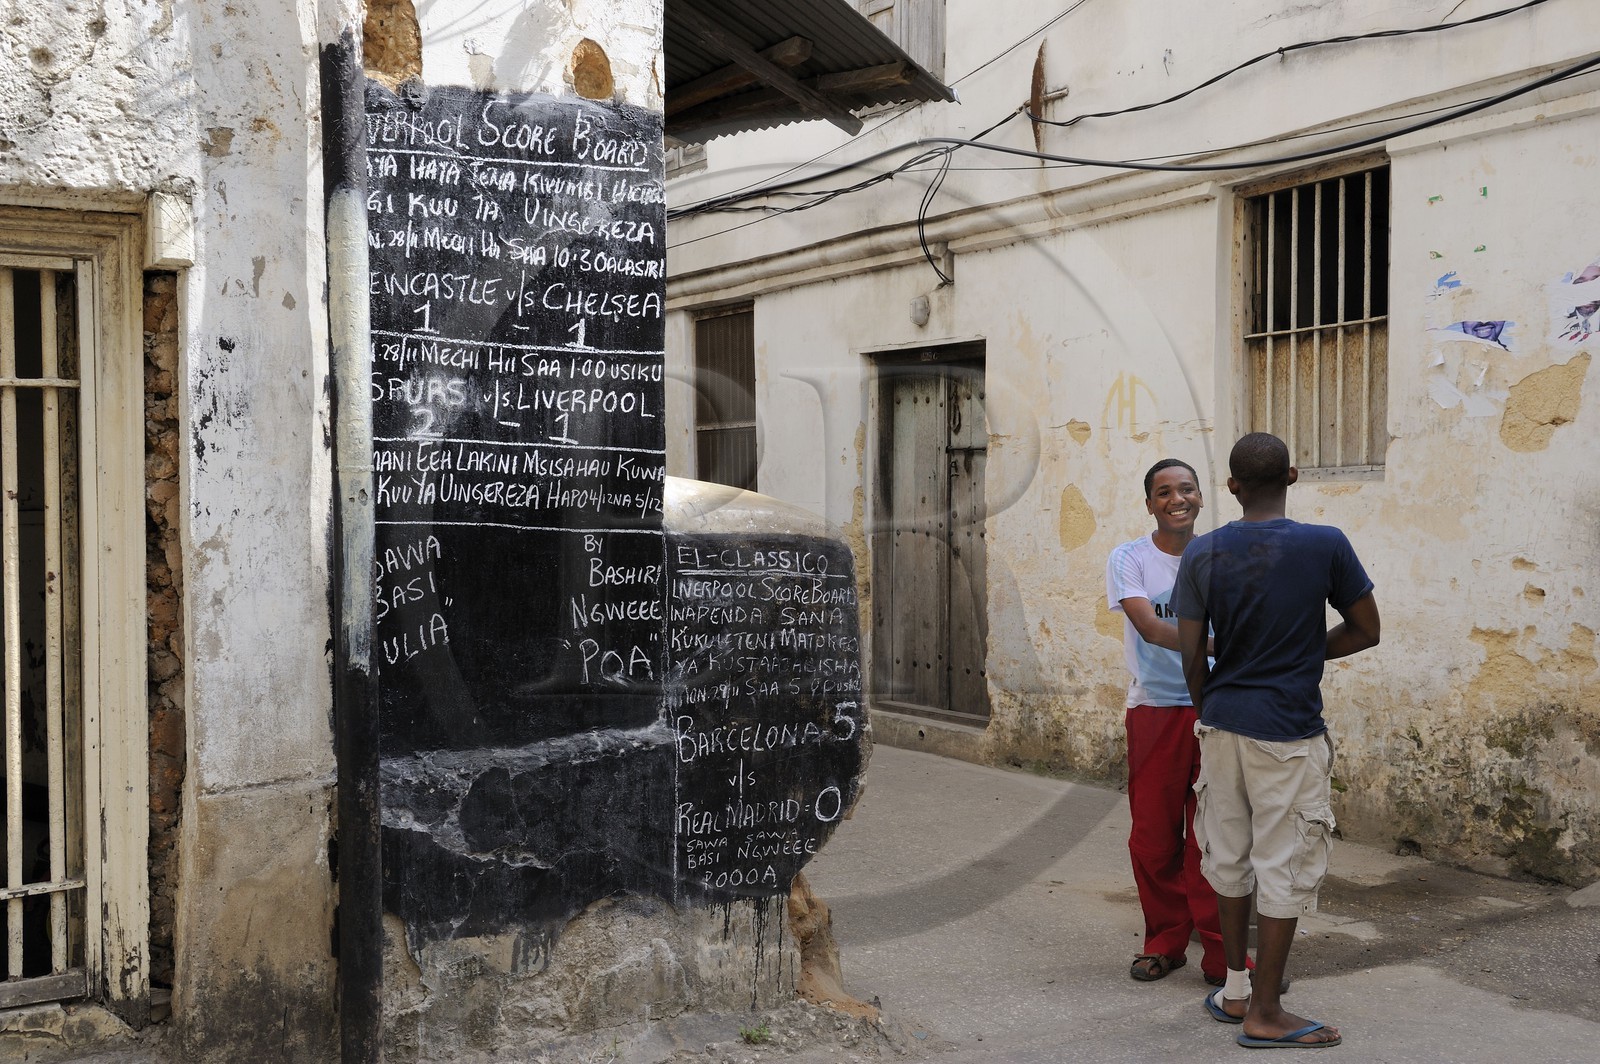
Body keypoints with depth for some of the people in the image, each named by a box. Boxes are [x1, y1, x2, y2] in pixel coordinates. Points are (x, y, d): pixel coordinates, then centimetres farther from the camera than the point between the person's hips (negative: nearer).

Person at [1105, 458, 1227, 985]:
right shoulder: (1129, 559, -3)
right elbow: (1150, 627, -18)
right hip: (1154, 710, -1)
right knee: (1154, 836, 6)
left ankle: (1220, 951, 10)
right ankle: (1165, 942, 23)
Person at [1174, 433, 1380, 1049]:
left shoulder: (1201, 554, -1)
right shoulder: (1325, 546, -10)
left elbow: (1191, 656, 1)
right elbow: (1365, 631, 0)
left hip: (1221, 725, 4)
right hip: (1289, 732, -4)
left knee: (1230, 858, 16)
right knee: (1284, 870, 4)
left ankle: (1235, 991, 27)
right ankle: (1264, 1015, 10)